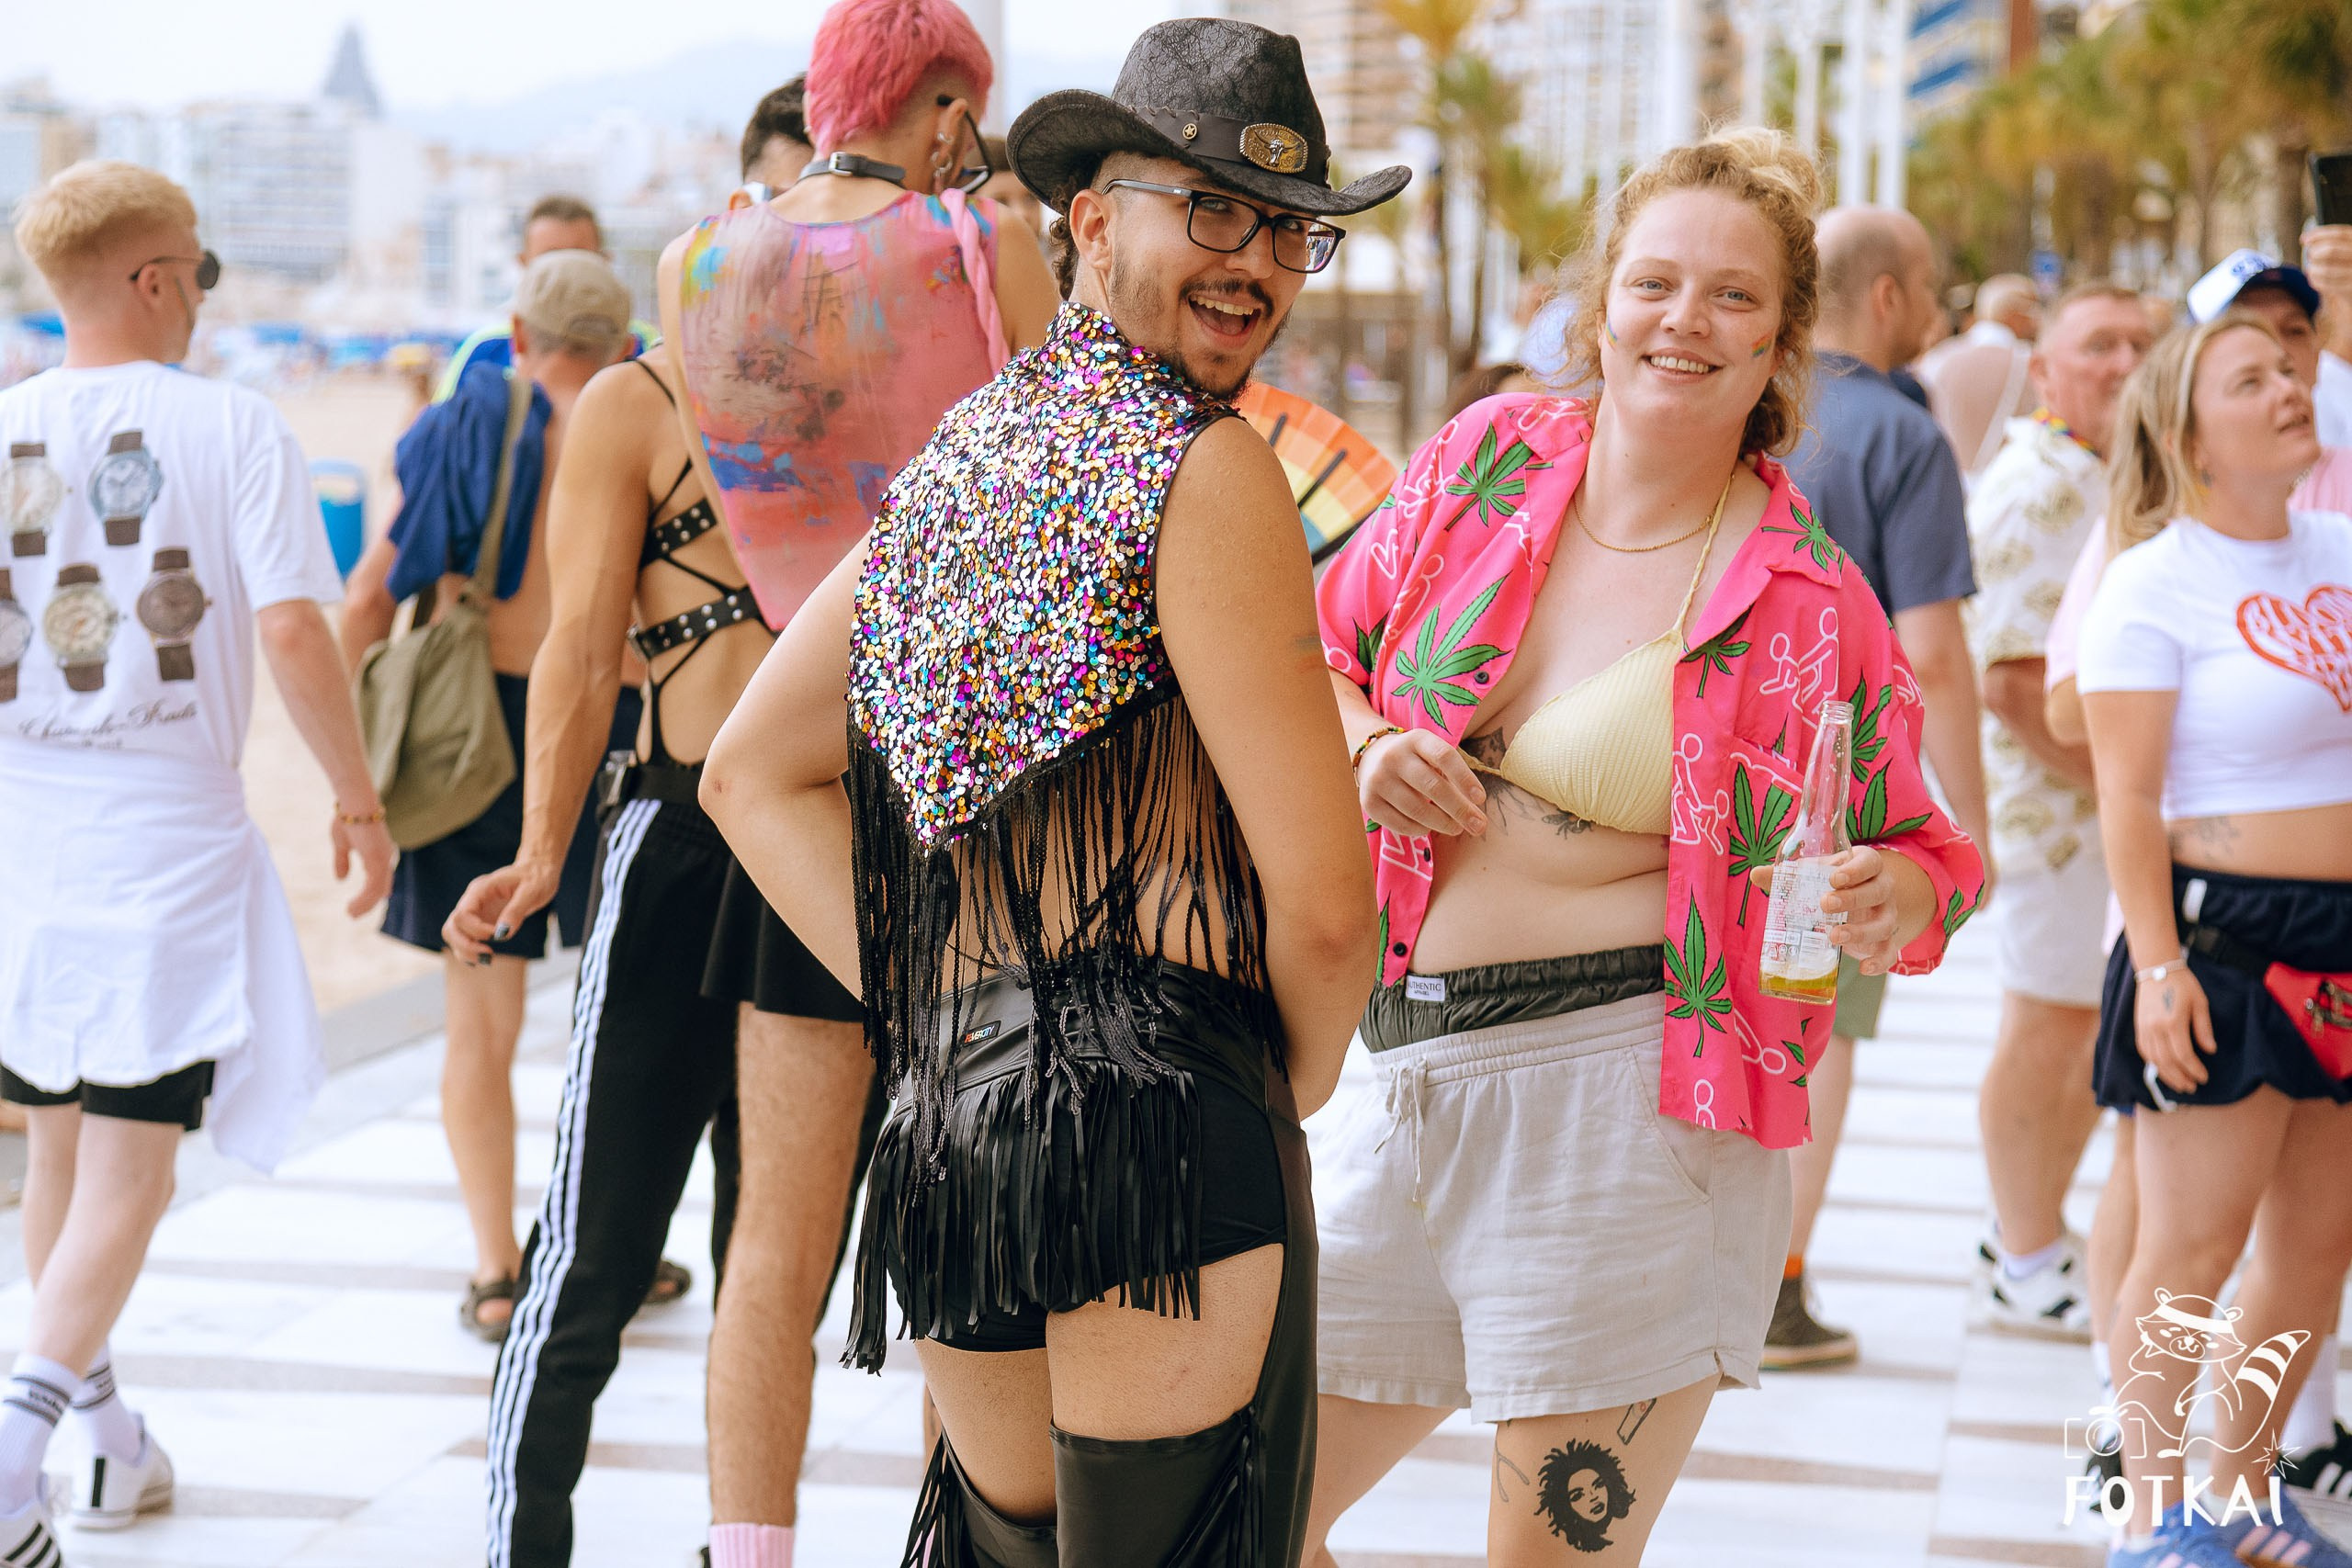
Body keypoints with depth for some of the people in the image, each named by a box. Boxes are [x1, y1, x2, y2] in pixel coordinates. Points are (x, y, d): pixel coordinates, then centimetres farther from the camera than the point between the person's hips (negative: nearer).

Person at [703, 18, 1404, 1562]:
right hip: (1163, 1117, -8)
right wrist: (1294, 1086, 8)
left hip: (949, 1121, 8)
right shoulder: (1203, 466, -8)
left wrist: (932, 1014, 14)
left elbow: (753, 771, 21)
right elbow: (1319, 898, -12)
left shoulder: (957, 454, 16)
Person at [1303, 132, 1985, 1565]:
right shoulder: (1490, 458, 6)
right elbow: (1317, 646, 20)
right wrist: (1367, 748, -1)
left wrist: (1894, 901, -17)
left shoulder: (1811, 601, -4)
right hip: (1419, 1077, 5)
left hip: (1631, 1104, -5)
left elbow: (1924, 851, 6)